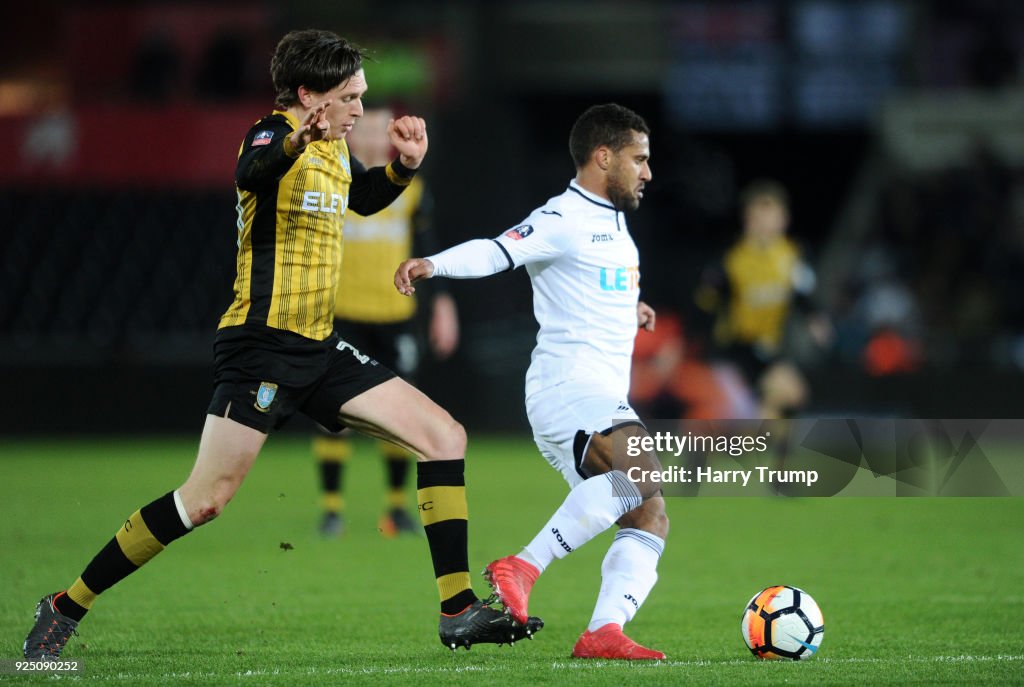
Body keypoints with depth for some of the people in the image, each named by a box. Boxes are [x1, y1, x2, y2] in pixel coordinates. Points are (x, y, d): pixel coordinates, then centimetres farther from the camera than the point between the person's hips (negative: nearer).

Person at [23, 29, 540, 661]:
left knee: (444, 436, 0)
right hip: (263, 343, -9)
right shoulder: (273, 134, -11)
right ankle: (66, 608, -1)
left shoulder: (335, 147, 14)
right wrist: (295, 142, -59)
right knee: (208, 498, -13)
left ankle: (459, 612, 1)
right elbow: (250, 170, -37)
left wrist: (404, 165, 15)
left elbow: (365, 197, 36)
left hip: (320, 348, 9)